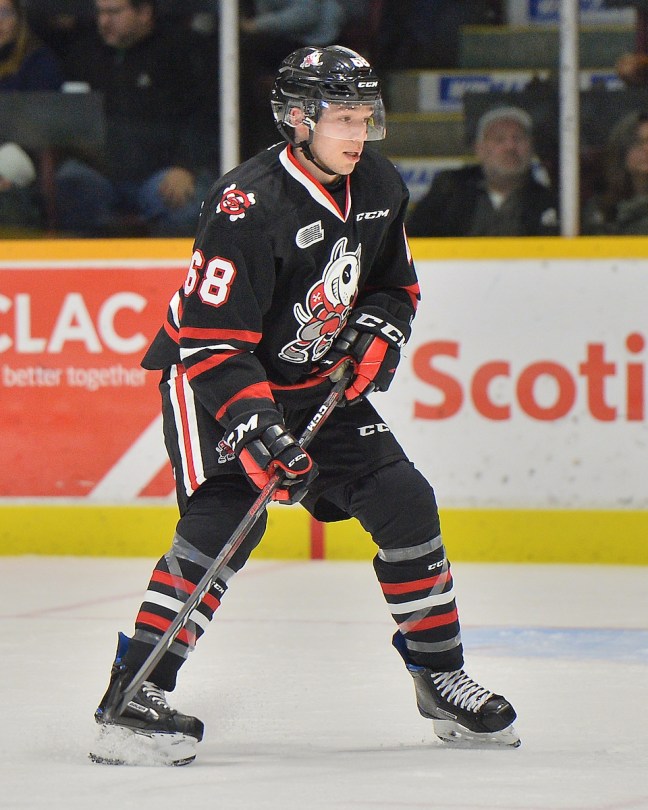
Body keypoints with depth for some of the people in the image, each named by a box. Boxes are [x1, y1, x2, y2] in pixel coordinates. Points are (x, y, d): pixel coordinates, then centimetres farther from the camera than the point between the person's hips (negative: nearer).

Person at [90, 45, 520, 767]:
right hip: (214, 380, -7)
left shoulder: (380, 187, -3)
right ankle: (132, 693, -23)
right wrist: (253, 426, -38)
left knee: (404, 504, -1)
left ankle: (439, 677, 14)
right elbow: (212, 337, -29)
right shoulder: (249, 205, -27)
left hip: (321, 382, 7)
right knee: (224, 519, -25)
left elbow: (395, 284, 16)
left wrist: (378, 331, -5)